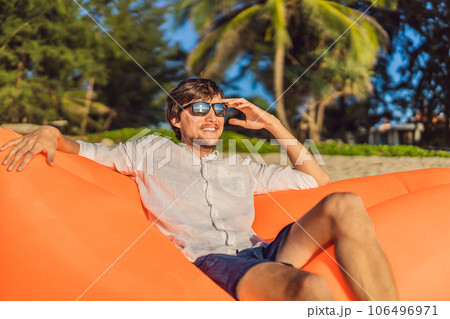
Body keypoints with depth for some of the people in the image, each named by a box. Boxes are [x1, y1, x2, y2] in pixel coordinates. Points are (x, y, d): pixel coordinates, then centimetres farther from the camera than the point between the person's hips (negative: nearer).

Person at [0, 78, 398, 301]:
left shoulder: (242, 167, 28)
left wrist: (274, 125, 24)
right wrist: (50, 133, -5)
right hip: (209, 258, -5)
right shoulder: (153, 150, 20)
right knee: (310, 287, -35)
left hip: (261, 252, 5)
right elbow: (86, 151, 18)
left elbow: (317, 179, 30)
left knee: (345, 206, -20)